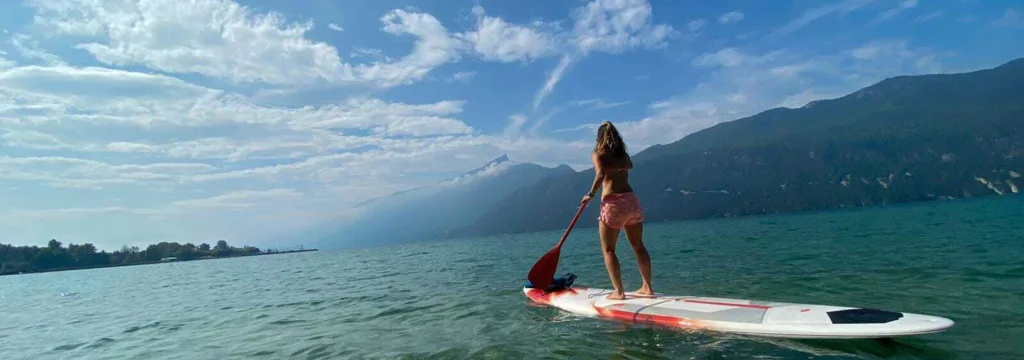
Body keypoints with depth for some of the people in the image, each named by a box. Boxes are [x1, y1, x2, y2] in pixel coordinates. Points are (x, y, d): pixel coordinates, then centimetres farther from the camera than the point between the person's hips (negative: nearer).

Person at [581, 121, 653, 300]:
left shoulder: (598, 154, 0)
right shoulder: (623, 154, 15)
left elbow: (601, 174, -18)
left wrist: (591, 194, -8)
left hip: (613, 203, -5)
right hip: (632, 200, 6)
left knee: (608, 249, 4)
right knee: (638, 246, 15)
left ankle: (618, 291, 0)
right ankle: (647, 287, 21)